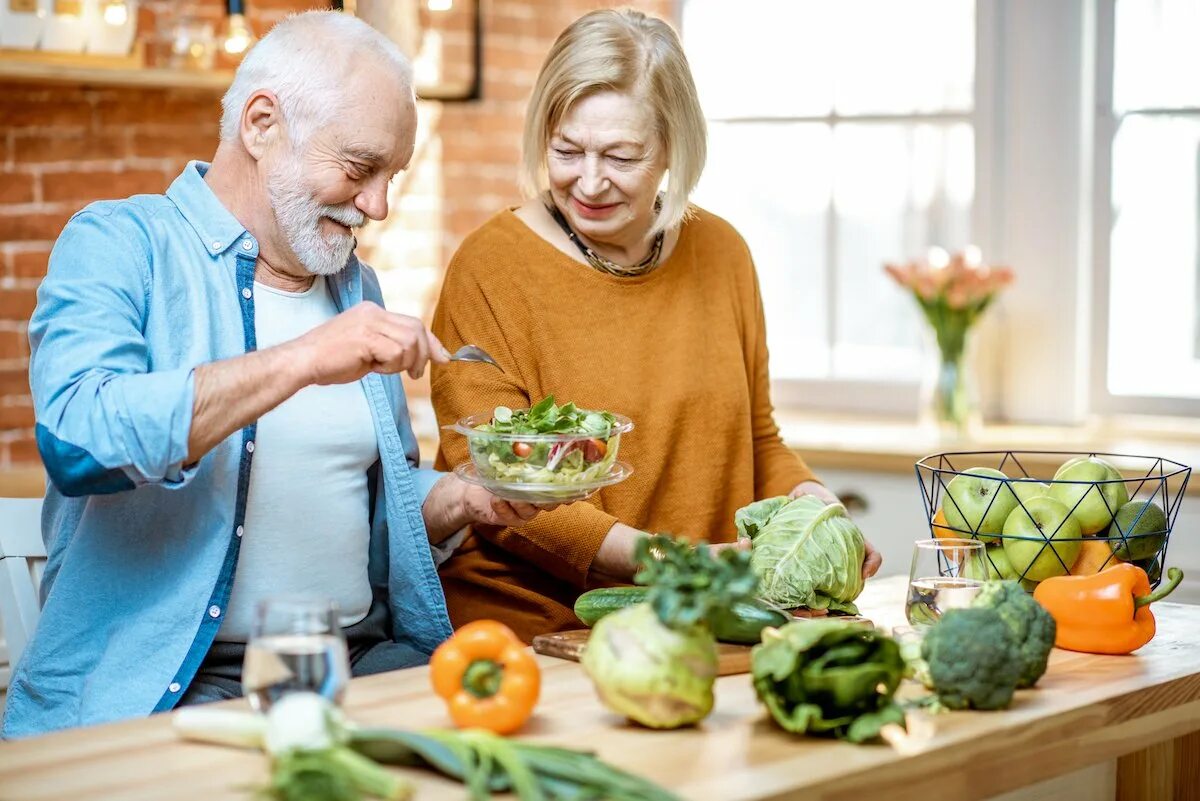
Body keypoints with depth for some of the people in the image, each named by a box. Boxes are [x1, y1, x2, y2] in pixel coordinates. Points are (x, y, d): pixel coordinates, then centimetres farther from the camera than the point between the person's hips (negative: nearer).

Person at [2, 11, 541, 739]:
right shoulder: (121, 244, -3)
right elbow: (77, 438, -23)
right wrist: (300, 361, -27)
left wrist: (464, 498, 3)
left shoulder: (355, 284, 18)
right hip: (165, 687, -7)